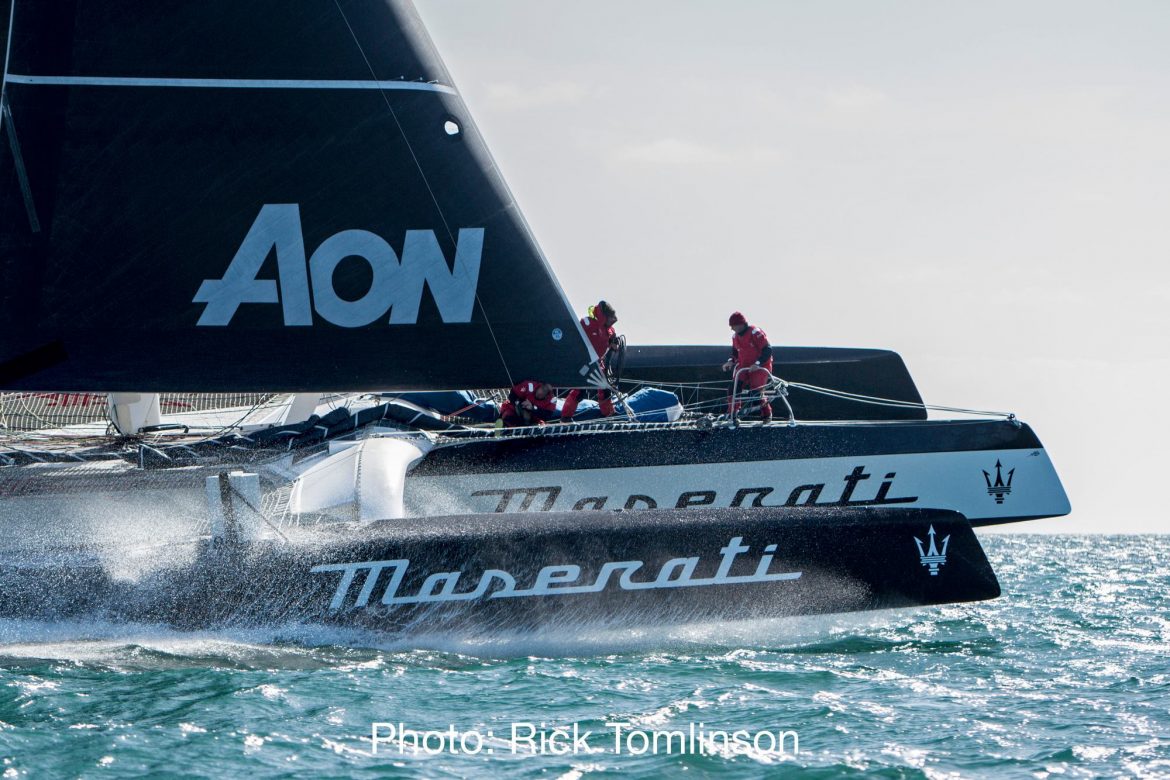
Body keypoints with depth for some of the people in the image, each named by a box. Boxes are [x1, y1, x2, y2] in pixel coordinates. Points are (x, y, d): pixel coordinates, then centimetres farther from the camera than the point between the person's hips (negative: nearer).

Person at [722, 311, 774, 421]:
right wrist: (731, 361, -1)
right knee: (735, 387, -13)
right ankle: (731, 414, -9)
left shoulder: (755, 333, -18)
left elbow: (767, 350, -21)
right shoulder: (735, 336, 6)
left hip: (760, 367, -6)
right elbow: (735, 352, 21)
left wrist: (758, 363, -29)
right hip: (744, 366, 6)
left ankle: (767, 415, 9)